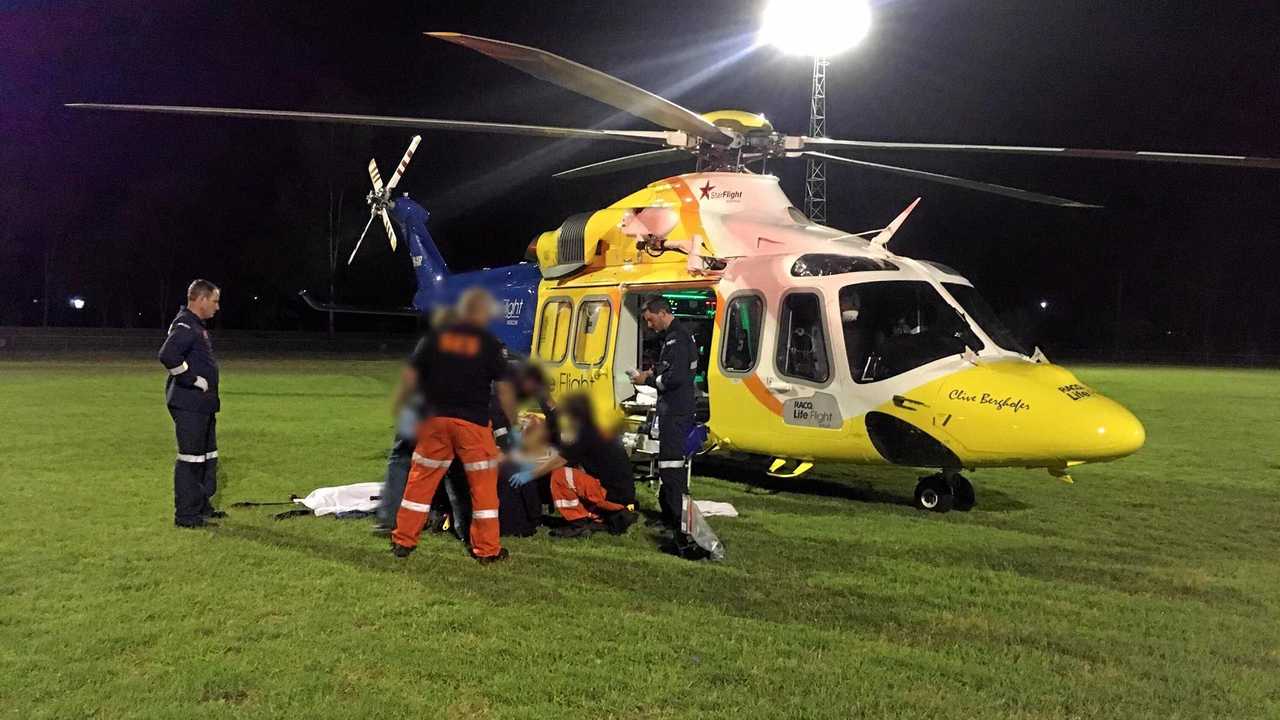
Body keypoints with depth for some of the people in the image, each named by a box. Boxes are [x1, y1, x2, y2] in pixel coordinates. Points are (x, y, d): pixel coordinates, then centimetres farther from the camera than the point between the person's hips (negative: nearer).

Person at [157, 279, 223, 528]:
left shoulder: (198, 326, 17)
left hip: (203, 405, 11)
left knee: (208, 456, 18)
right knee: (191, 458, -5)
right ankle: (186, 515, 1)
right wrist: (196, 381, -22)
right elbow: (168, 356, -29)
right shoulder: (185, 325, -15)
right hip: (189, 404, -11)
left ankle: (202, 506, 29)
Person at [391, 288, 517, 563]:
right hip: (473, 422, -3)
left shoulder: (437, 336, 7)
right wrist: (513, 422, 8)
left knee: (422, 478, 12)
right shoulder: (488, 342, -2)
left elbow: (412, 374, 8)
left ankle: (403, 540, 16)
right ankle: (487, 548, 9)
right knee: (483, 483, 5)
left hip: (436, 418, 3)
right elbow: (503, 387, -2)